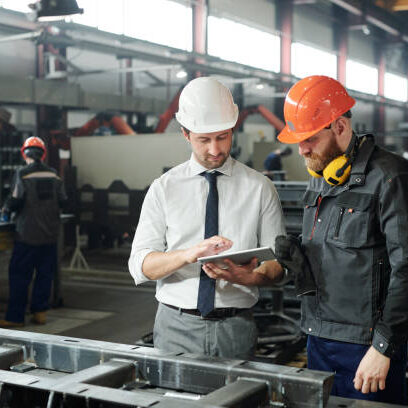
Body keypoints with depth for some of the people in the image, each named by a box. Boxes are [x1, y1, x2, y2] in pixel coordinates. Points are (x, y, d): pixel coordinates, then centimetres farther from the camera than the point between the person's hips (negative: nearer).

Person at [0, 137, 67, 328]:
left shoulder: (22, 174, -9)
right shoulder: (53, 174, 4)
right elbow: (62, 200, 4)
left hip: (28, 233, -4)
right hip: (50, 233, 4)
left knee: (19, 275, 2)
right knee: (45, 273, 11)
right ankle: (40, 312, 15)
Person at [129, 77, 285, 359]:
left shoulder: (259, 187, 4)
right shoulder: (164, 188, 2)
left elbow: (278, 259, 2)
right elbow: (140, 265, -4)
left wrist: (248, 277, -20)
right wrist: (190, 253, -22)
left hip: (235, 329, 0)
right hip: (176, 327, 0)